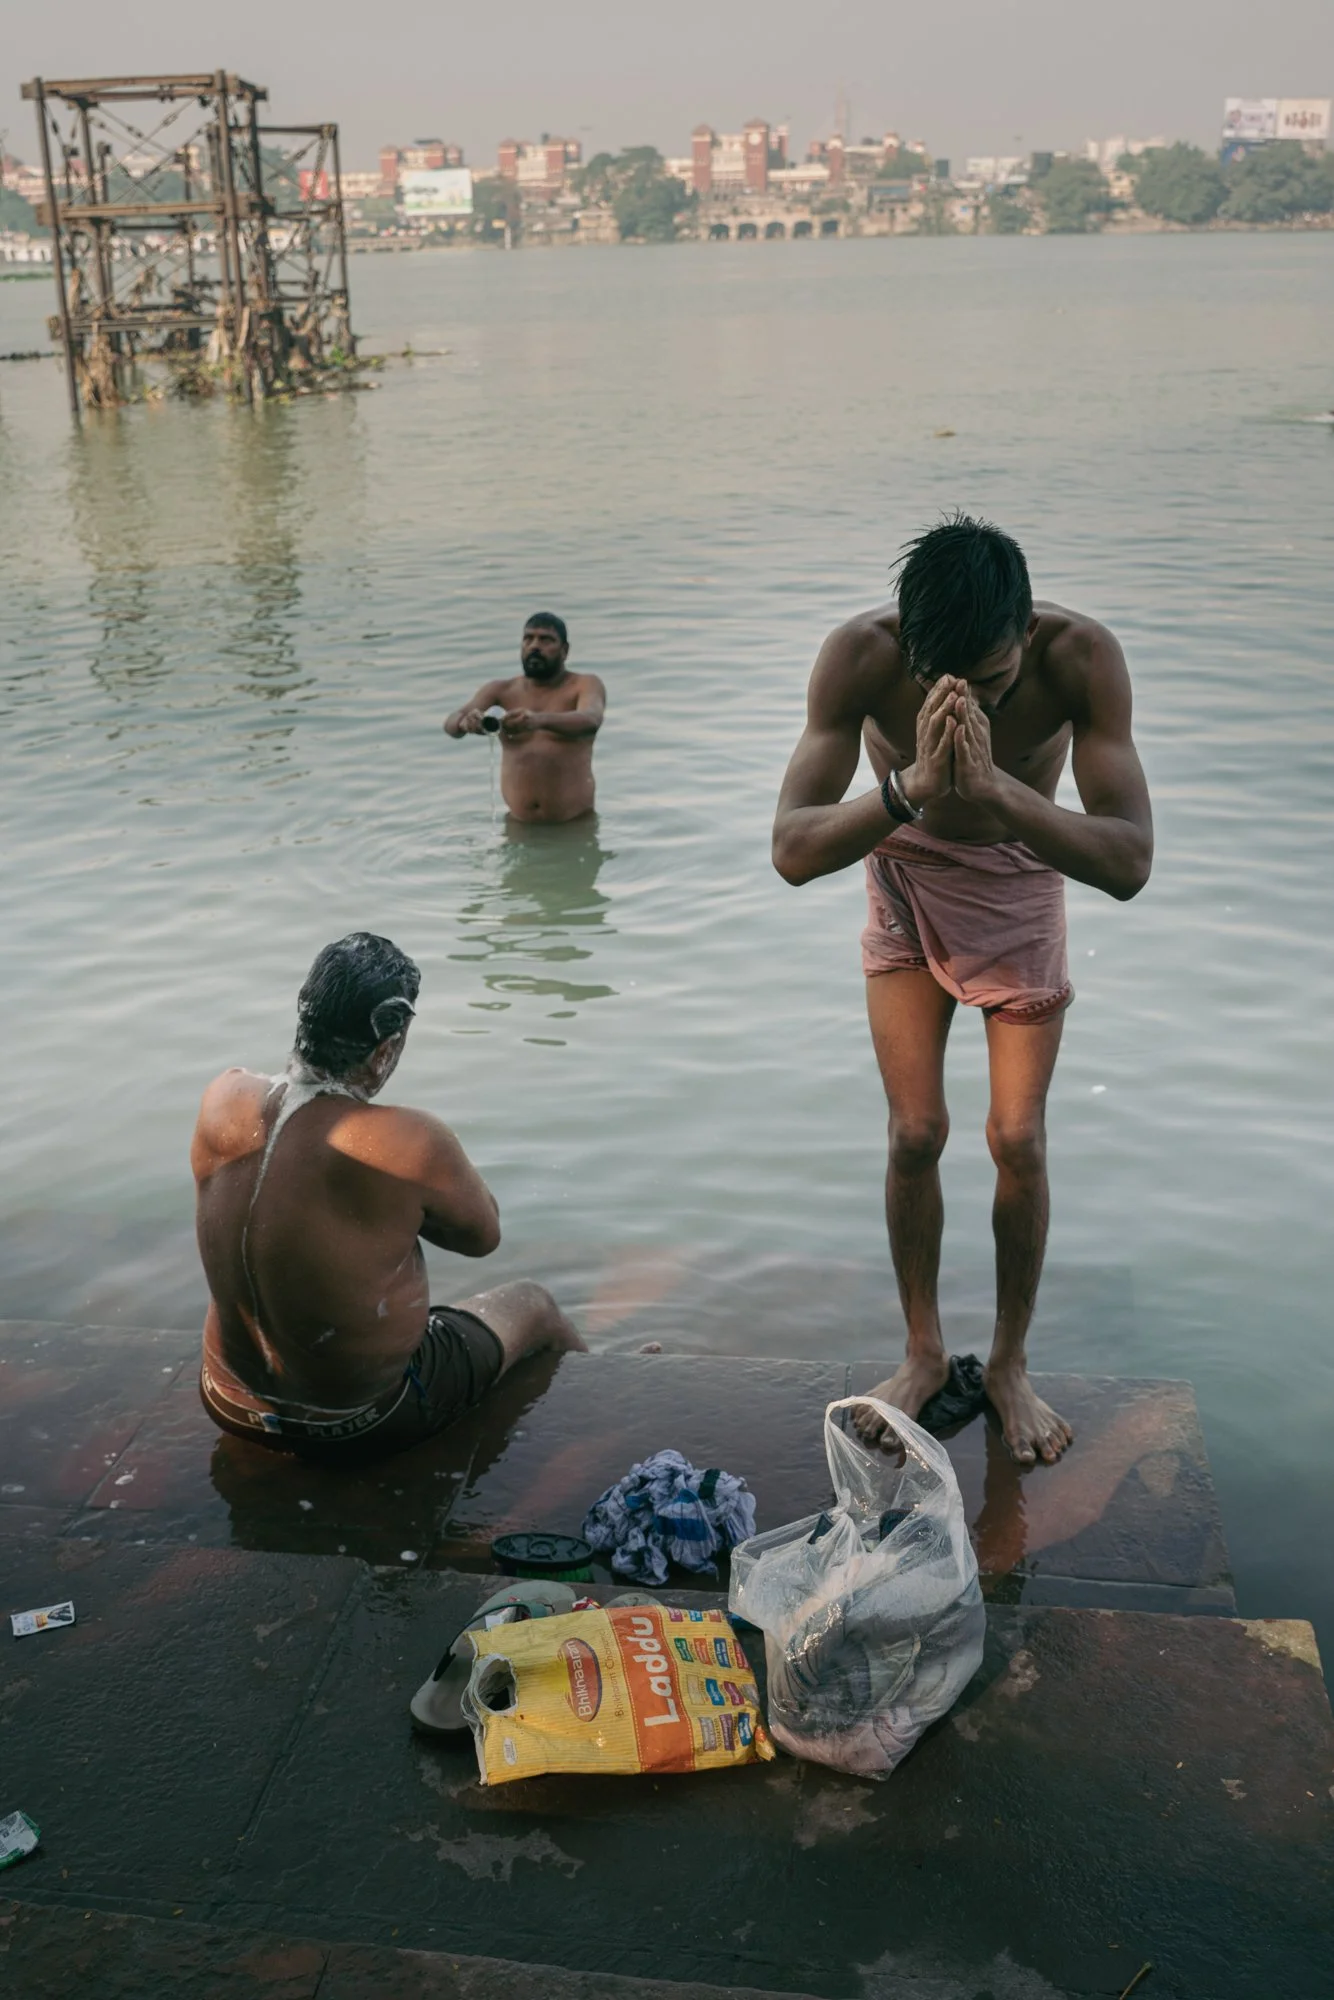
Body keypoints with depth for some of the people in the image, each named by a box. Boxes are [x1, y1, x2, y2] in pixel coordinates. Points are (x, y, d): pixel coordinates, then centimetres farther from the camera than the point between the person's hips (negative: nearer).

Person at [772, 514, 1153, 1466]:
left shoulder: (1082, 656, -31)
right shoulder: (861, 655, -30)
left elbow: (1129, 864, -35)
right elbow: (792, 851, -34)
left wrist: (996, 790, -50)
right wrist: (911, 786, -51)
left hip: (1021, 889, 0)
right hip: (906, 885, 0)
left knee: (1019, 1140, -3)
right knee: (916, 1134, -1)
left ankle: (1010, 1363, 18)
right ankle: (925, 1350, 20)